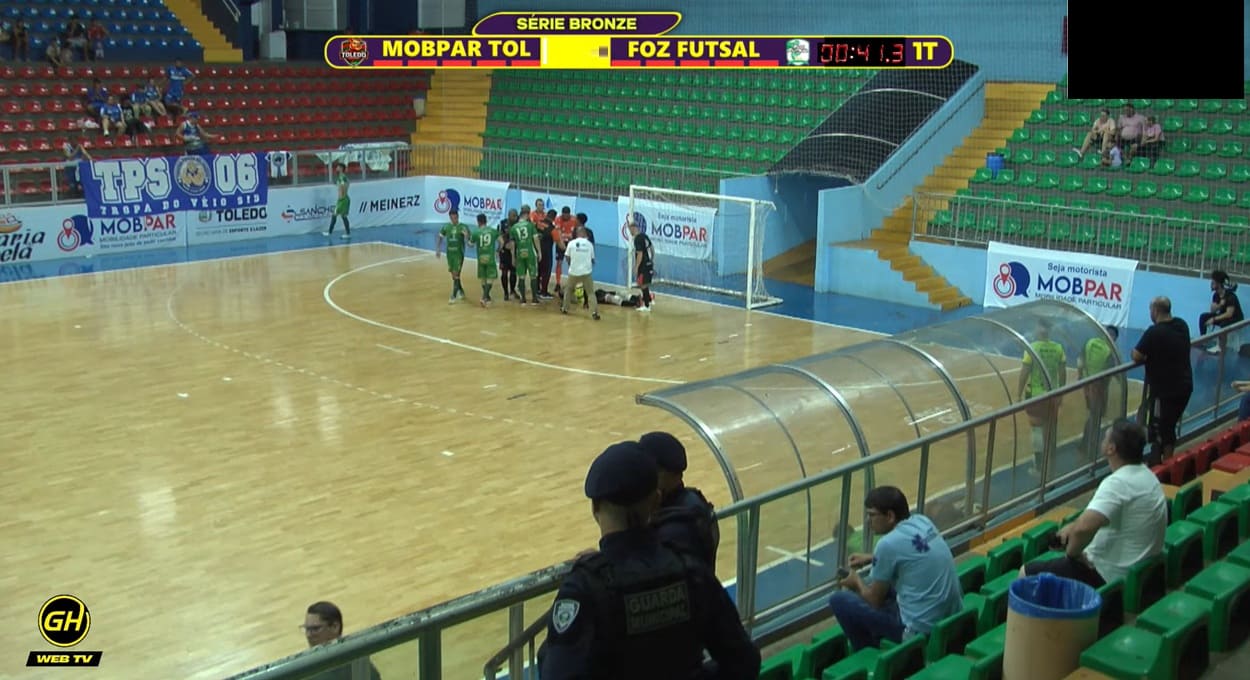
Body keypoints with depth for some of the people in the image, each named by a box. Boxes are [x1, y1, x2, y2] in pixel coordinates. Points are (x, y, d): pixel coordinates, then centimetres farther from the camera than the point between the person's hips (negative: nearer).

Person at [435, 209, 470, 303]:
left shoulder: (463, 227, -9)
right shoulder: (446, 227, 0)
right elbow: (440, 238, 11)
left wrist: (466, 235, -32)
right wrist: (438, 250, 4)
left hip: (459, 254, -4)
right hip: (449, 254, 4)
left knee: (456, 275, -8)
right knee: (453, 275, 13)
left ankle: (453, 296, -7)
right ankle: (461, 291, 33)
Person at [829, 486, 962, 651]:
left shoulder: (888, 543, -18)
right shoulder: (922, 521, 3)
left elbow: (874, 600, -5)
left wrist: (858, 582, 14)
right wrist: (871, 558, 22)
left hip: (922, 629, -8)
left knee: (840, 600, 0)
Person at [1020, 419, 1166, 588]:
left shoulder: (1118, 483, -27)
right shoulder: (1145, 475, 5)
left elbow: (1083, 528, -40)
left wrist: (1072, 553, -19)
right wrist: (1074, 526, 9)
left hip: (1110, 575, -10)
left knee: (1027, 573, -1)